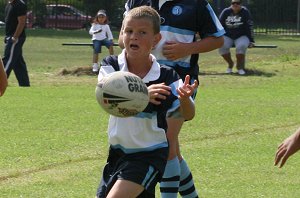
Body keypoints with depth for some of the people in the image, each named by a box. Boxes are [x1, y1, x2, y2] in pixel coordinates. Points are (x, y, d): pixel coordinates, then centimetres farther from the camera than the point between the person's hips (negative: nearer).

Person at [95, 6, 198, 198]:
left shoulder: (166, 77, -14)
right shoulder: (111, 66, -9)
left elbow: (188, 115, -21)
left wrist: (185, 99, -46)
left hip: (150, 154, -5)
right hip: (119, 151, 5)